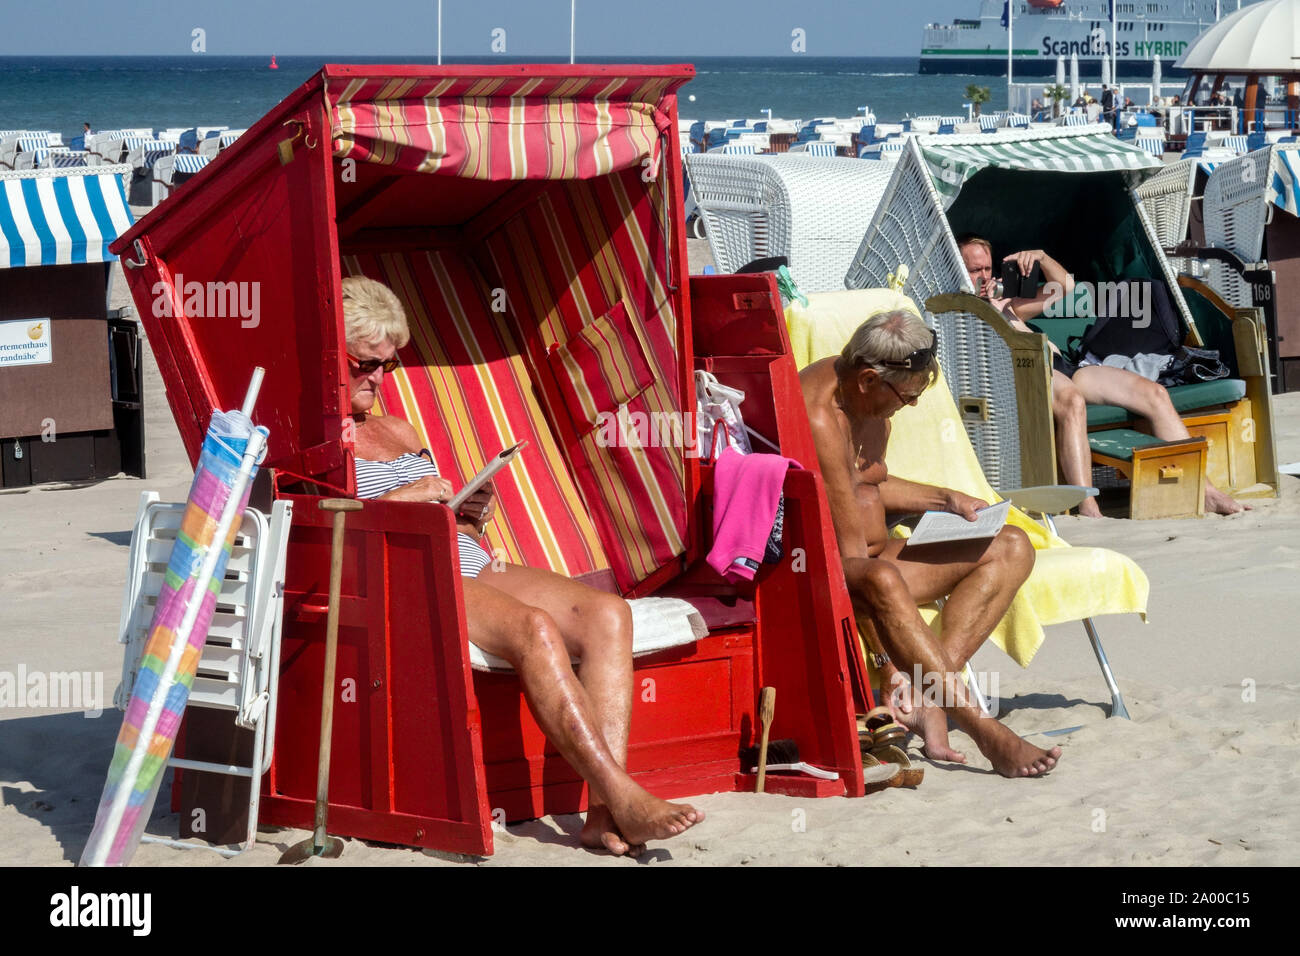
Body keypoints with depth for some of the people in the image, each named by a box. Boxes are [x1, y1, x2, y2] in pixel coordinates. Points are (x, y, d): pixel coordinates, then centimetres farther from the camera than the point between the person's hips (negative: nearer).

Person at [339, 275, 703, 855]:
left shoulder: (399, 430, 30)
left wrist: (470, 514, 7)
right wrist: (403, 498, -12)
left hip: (470, 568, 8)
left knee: (606, 612, -18)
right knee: (535, 627, -34)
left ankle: (605, 812, -30)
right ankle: (625, 801, -36)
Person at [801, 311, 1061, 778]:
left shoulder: (871, 402, 7)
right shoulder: (817, 416, -25)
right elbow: (848, 553, -28)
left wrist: (944, 499, 17)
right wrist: (889, 668, -28)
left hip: (870, 552, 10)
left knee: (1010, 549, -2)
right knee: (879, 581, -44)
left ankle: (931, 697, -21)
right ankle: (988, 734, -43)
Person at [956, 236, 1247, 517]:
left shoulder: (1004, 305, 36)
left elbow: (1064, 286, 34)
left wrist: (1042, 257, 16)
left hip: (1061, 365, 8)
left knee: (1154, 393, -10)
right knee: (1072, 402, -43)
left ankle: (1205, 494, -13)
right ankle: (1088, 510, -52)